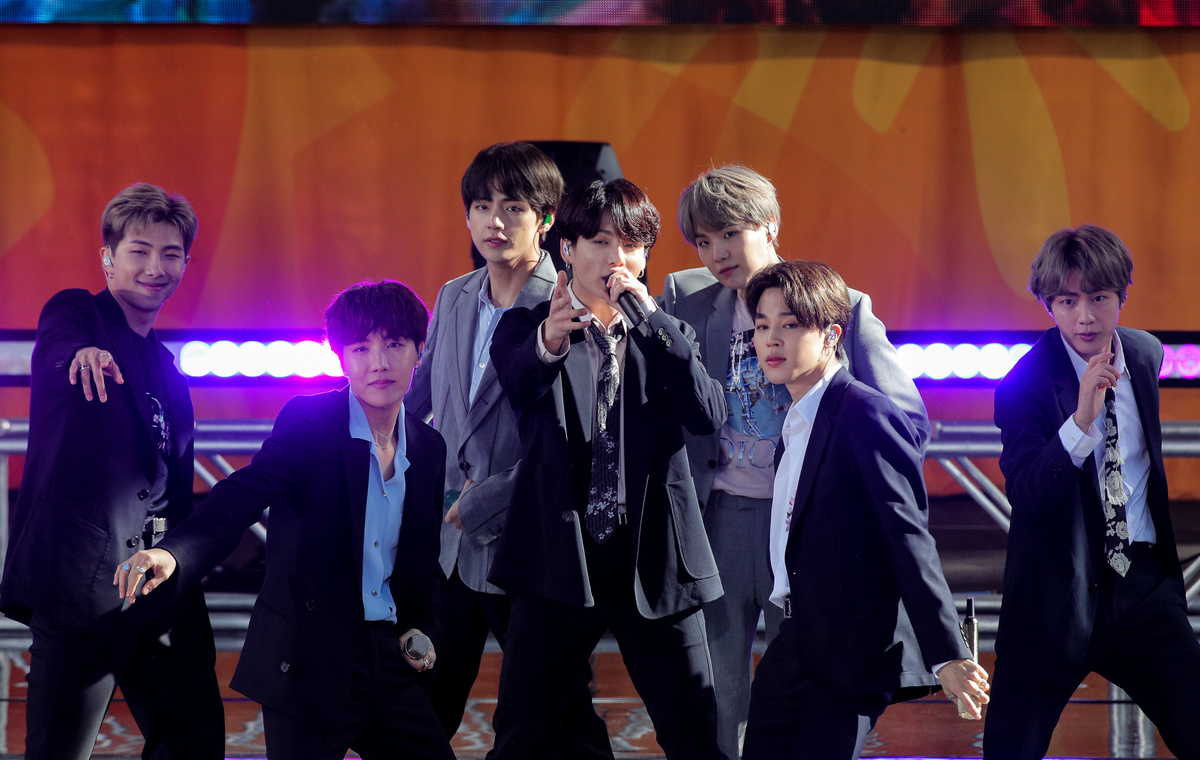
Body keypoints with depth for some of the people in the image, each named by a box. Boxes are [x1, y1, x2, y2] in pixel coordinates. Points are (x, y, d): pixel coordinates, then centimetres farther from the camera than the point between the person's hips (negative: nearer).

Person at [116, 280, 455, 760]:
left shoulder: (430, 449, 9)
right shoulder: (308, 421, -8)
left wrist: (420, 630, 2)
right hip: (309, 663, -5)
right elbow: (243, 494, -23)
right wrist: (174, 553, -41)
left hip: (388, 665, 5)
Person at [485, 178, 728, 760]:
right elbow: (513, 384, -16)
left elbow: (708, 415, -7)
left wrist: (651, 319, -15)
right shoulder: (528, 328, 6)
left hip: (653, 559, 1)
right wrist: (547, 345, -38)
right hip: (560, 555, -1)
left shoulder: (665, 337, 10)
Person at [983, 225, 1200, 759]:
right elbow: (1025, 498, -24)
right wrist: (1081, 421, -33)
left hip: (1143, 584, 4)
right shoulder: (1025, 384, -12)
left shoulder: (1146, 354, 6)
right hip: (1059, 593, -4)